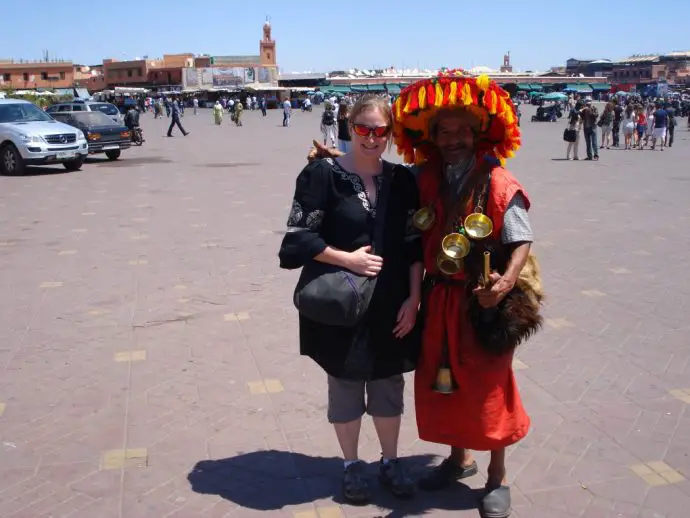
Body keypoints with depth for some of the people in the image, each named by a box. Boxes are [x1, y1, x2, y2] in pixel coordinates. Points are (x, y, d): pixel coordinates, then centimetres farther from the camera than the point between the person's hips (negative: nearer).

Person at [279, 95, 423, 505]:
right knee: (345, 385, 11)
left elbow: (415, 245, 5)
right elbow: (299, 237, -10)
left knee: (389, 384, 15)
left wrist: (414, 297, -2)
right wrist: (348, 259, -17)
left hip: (392, 304, 4)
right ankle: (352, 465, 31)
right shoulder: (323, 174, -9)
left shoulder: (402, 180, 3)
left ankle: (390, 460, 35)